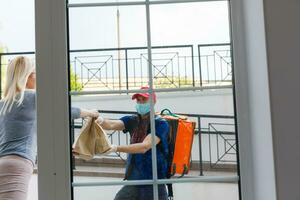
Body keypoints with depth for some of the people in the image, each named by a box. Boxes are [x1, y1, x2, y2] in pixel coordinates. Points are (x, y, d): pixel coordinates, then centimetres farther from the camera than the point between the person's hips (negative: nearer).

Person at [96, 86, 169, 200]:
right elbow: (112, 125, -11)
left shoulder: (161, 124, -10)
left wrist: (117, 148, -32)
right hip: (132, 182, 5)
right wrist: (101, 121, -34)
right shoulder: (132, 121, 7)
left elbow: (144, 147, -23)